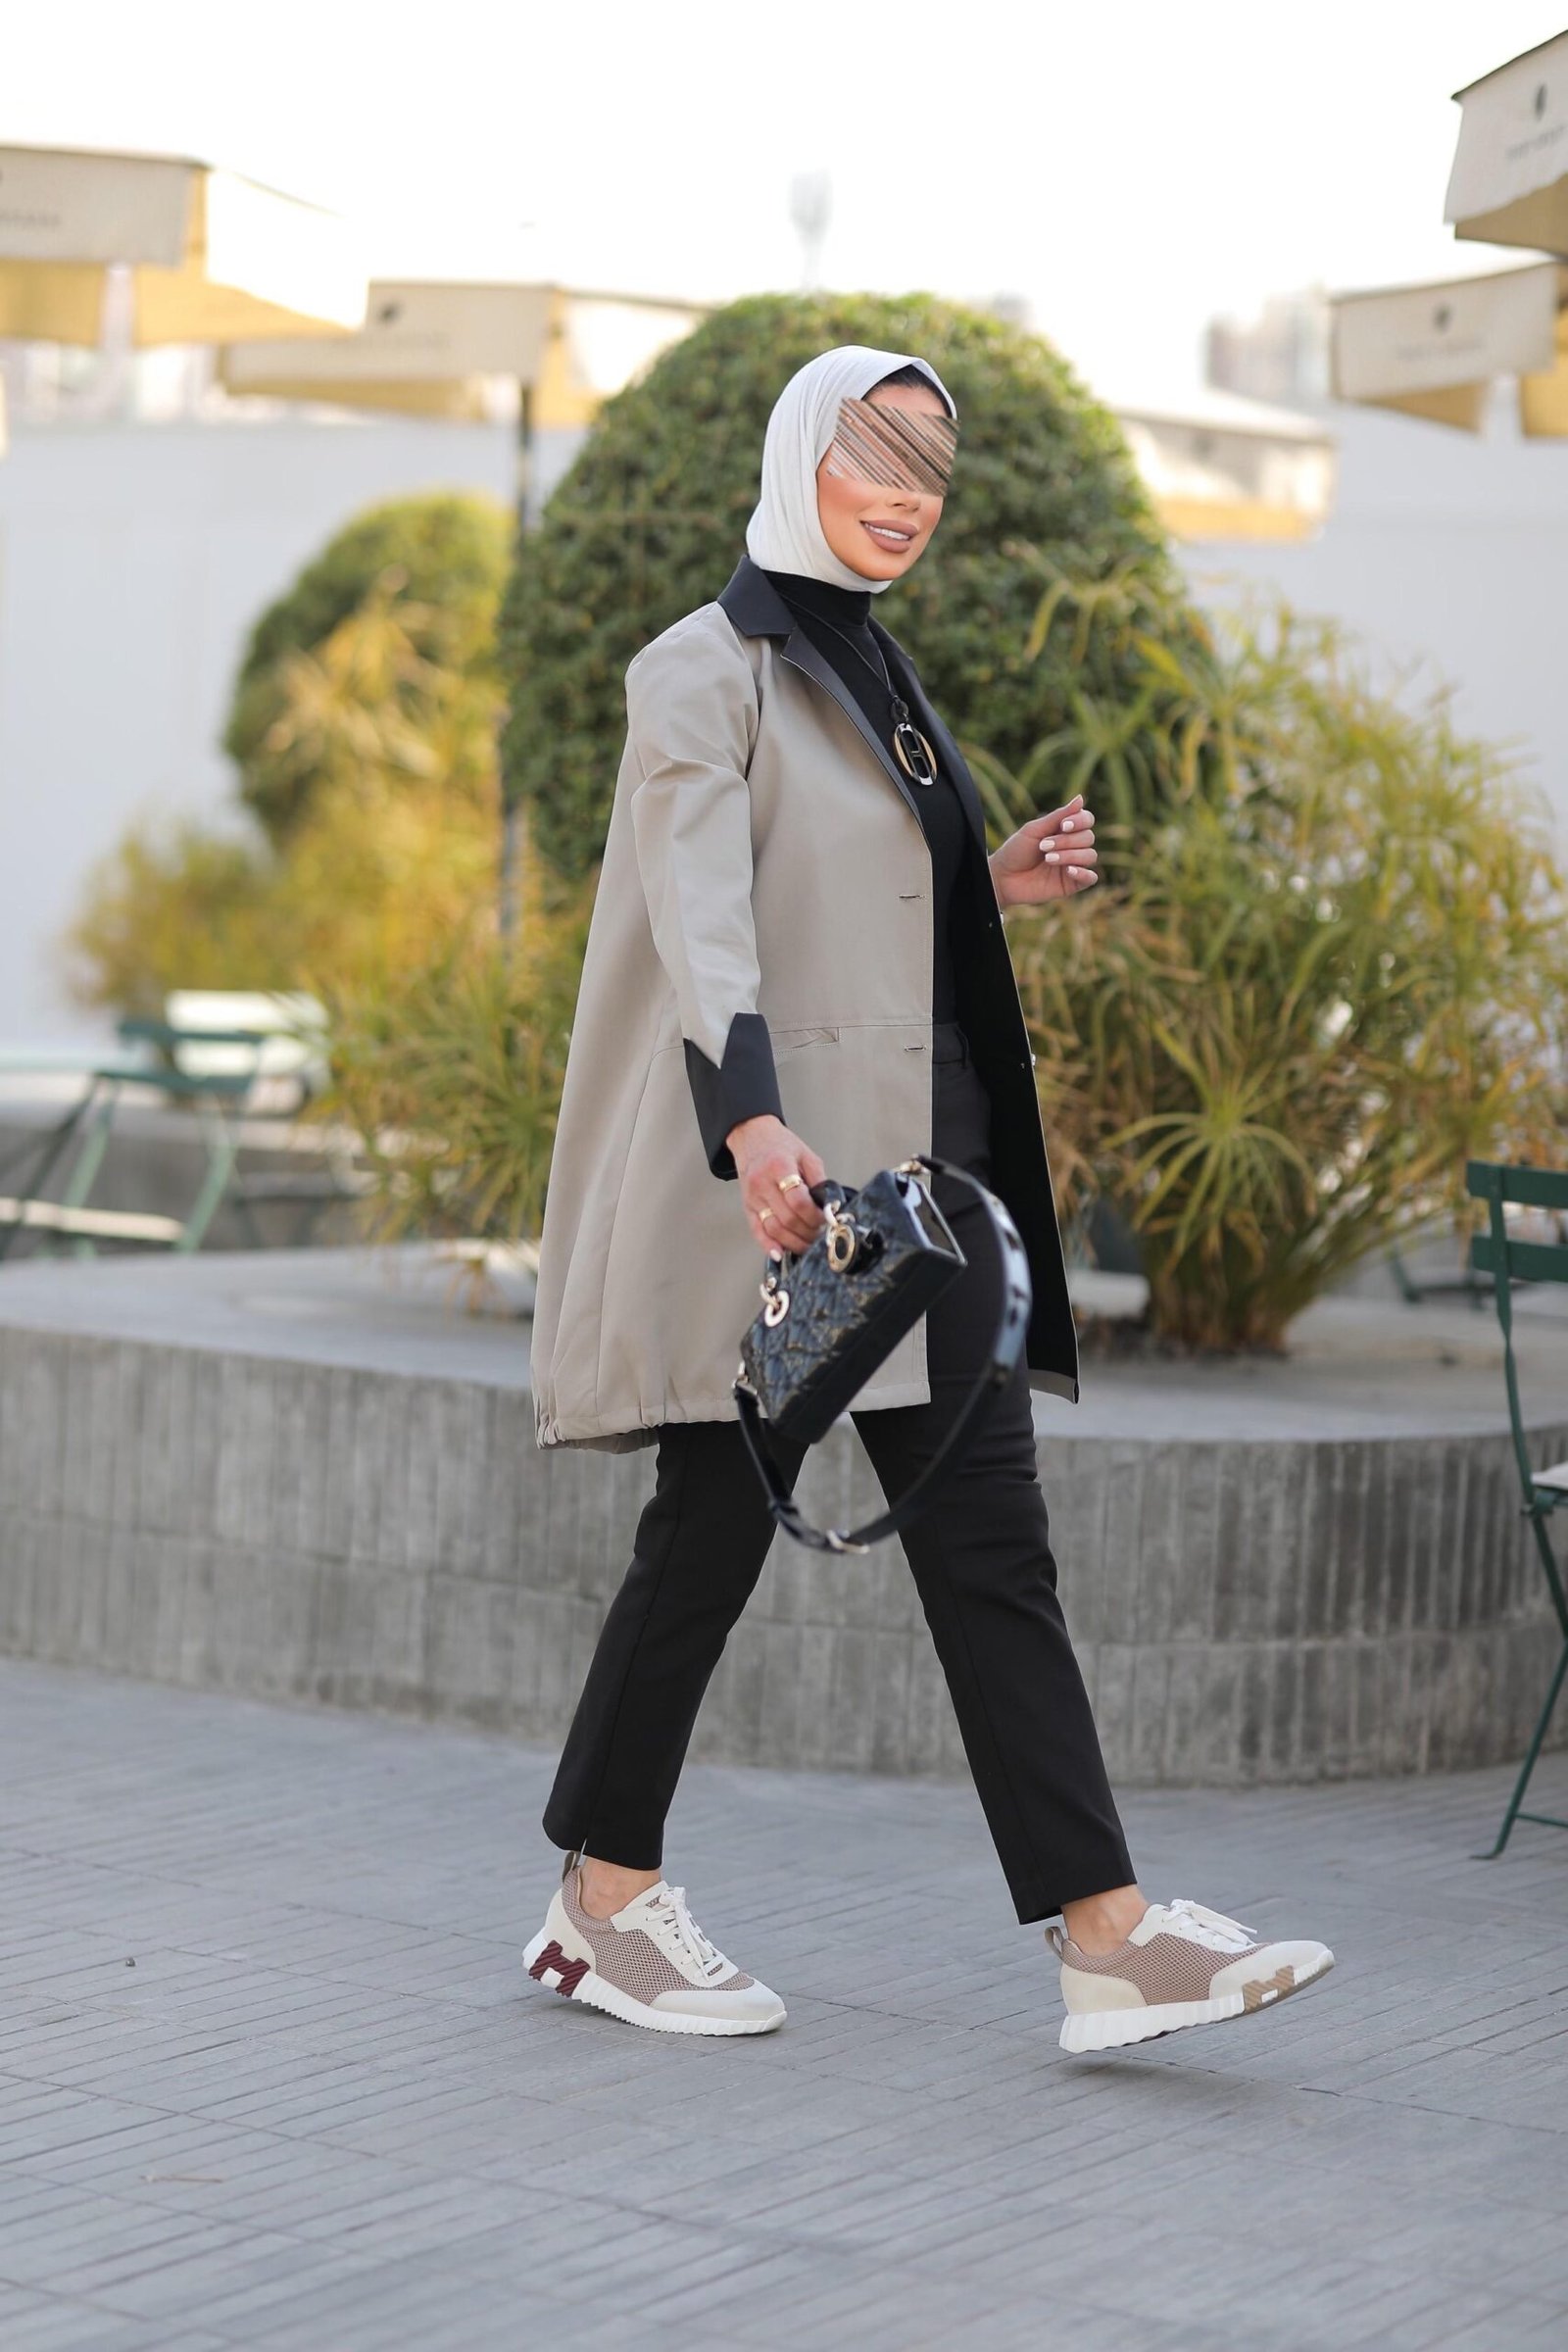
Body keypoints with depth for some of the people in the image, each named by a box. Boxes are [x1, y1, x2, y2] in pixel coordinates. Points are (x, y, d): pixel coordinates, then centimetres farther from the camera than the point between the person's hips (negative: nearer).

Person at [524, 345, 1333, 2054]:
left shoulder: (875, 672, 20)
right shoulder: (707, 666, -5)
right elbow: (702, 913, -21)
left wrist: (997, 889, 10)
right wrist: (753, 1121, -36)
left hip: (918, 1158, 8)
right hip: (769, 1169, -8)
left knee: (987, 1534, 1)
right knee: (717, 1520, 0)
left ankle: (1105, 1932, -3)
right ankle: (607, 1897, 16)